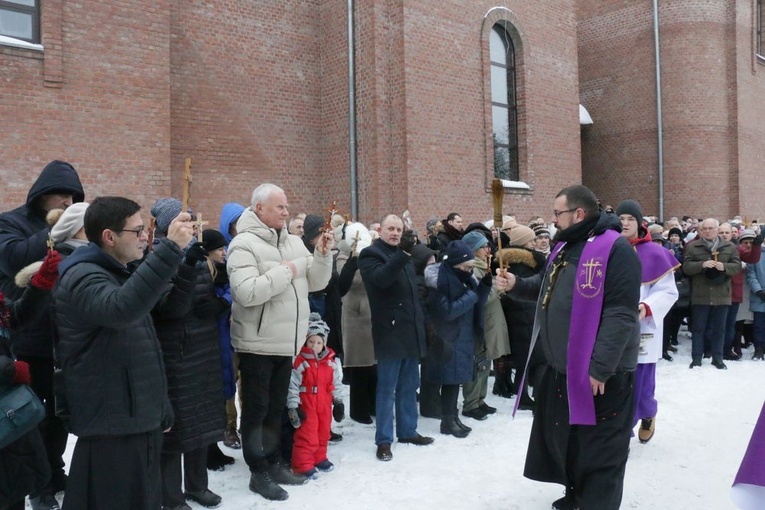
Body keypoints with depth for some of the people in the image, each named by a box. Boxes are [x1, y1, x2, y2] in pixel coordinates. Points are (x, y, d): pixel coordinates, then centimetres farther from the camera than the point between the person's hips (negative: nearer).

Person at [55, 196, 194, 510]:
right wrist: (170, 248, -40)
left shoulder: (119, 275, 17)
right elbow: (121, 309, -39)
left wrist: (160, 410, 22)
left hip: (140, 421, 10)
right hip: (111, 428, -9)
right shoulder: (82, 277, -14)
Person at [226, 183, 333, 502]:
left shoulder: (294, 242, 8)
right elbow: (246, 293, -27)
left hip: (286, 342, 7)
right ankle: (259, 473, 19)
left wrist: (323, 255, -7)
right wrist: (284, 272, -21)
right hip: (258, 344, -7)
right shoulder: (244, 244, -14)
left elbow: (316, 283, 9)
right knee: (256, 409, 6)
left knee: (277, 407, 18)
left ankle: (275, 464, 32)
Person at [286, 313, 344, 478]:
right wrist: (293, 407, -13)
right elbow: (292, 386, -12)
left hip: (325, 405, 5)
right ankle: (303, 465, 6)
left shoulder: (332, 362, 1)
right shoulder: (299, 362, -13)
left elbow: (337, 384, 10)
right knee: (307, 435, -4)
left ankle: (319, 458, 36)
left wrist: (338, 402, 12)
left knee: (323, 433, 17)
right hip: (306, 406, -5)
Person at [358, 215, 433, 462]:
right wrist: (402, 255, -36)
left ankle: (407, 431, 26)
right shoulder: (370, 254, -5)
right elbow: (380, 278, -26)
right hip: (390, 331, -7)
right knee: (387, 388, -2)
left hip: (410, 329, 7)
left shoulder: (404, 255, 18)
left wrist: (420, 320, 18)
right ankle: (384, 440, 5)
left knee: (409, 386, 14)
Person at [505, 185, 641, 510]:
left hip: (600, 373, -9)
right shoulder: (564, 248, 12)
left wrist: (600, 367, -25)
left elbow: (620, 314, -23)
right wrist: (516, 284, 5)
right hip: (561, 368, 9)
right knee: (562, 438, 21)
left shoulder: (615, 248, -17)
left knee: (597, 450, 4)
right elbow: (547, 289, 25)